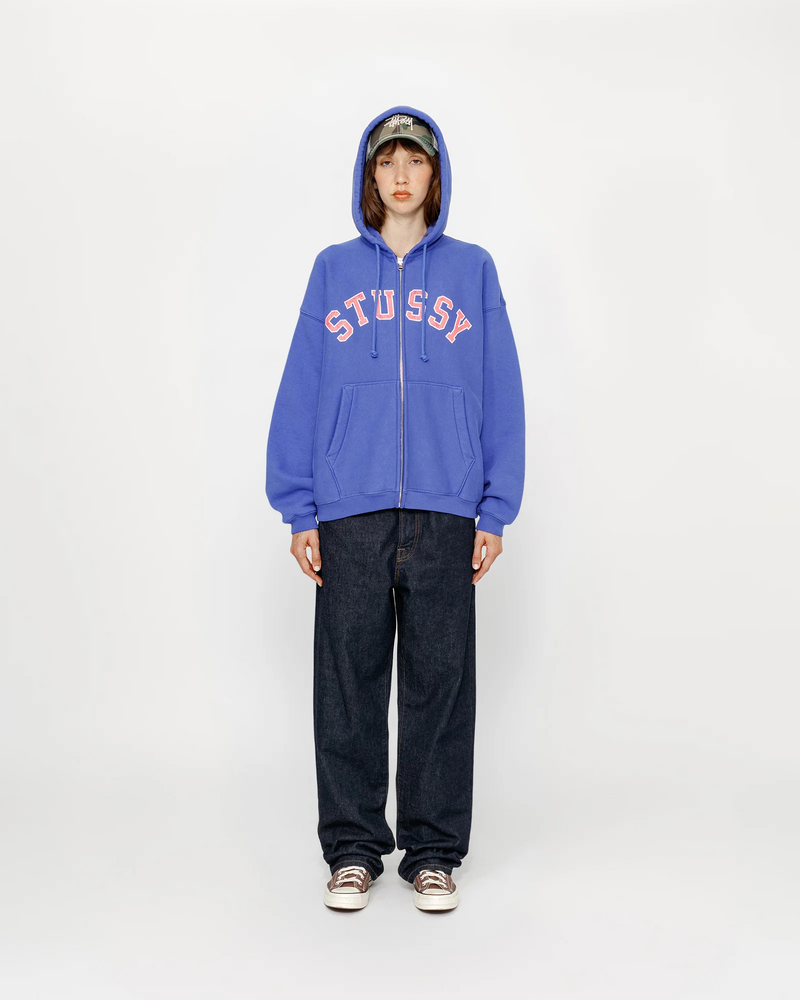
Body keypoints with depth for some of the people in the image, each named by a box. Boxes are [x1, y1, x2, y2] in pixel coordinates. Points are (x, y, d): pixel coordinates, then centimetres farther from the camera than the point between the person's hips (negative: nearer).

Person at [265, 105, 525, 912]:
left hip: (446, 514, 0)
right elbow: (301, 392, 6)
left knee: (440, 683, 5)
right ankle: (352, 848, 20)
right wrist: (299, 511, 0)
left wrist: (494, 512, -1)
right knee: (349, 686, 6)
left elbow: (502, 397, 6)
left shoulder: (472, 271, 8)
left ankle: (433, 851, 20)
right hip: (349, 513, 1)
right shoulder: (333, 270, 9)